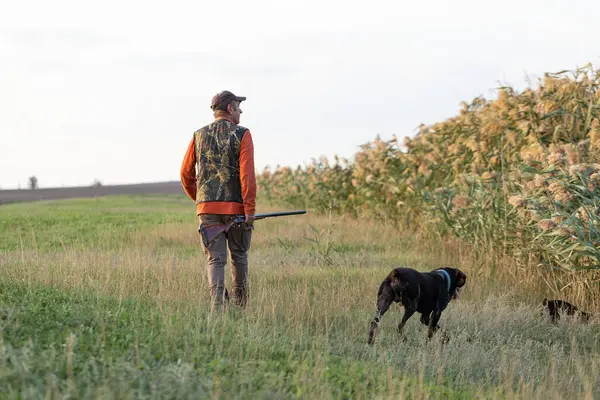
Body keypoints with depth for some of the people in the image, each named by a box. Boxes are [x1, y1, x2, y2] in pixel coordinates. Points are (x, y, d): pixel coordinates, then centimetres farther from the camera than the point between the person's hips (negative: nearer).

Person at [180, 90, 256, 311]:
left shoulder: (199, 136, 9)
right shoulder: (242, 135, -4)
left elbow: (186, 173, 11)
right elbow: (247, 174, -13)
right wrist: (250, 210, -12)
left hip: (207, 208, 2)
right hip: (235, 207, -2)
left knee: (216, 259, 3)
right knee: (239, 256, 16)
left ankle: (217, 305, -15)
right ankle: (240, 306, 26)